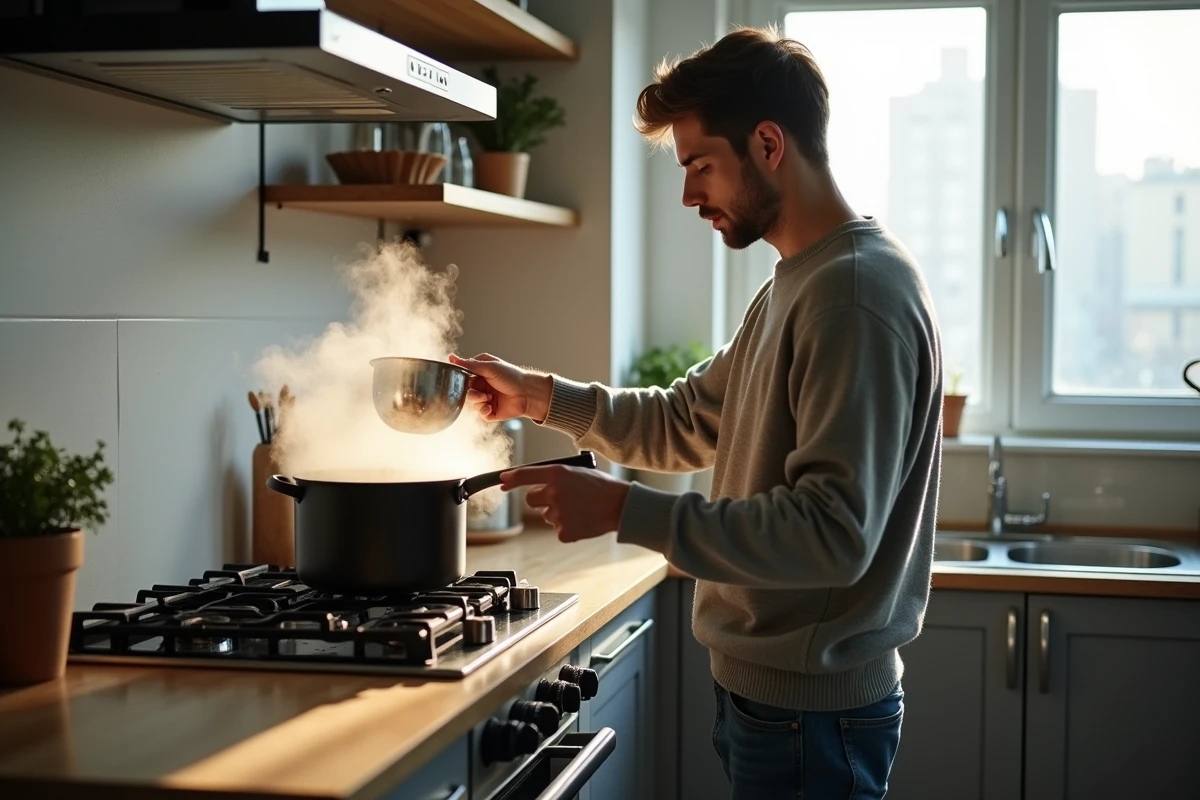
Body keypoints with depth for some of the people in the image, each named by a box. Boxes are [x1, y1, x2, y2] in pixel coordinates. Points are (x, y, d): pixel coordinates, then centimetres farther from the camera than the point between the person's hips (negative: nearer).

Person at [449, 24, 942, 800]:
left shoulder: (859, 292, -20)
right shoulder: (795, 285, 12)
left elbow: (835, 532, -27)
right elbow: (686, 423, 18)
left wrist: (627, 510, -28)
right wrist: (537, 395, 8)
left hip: (811, 711, -9)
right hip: (762, 689, 9)